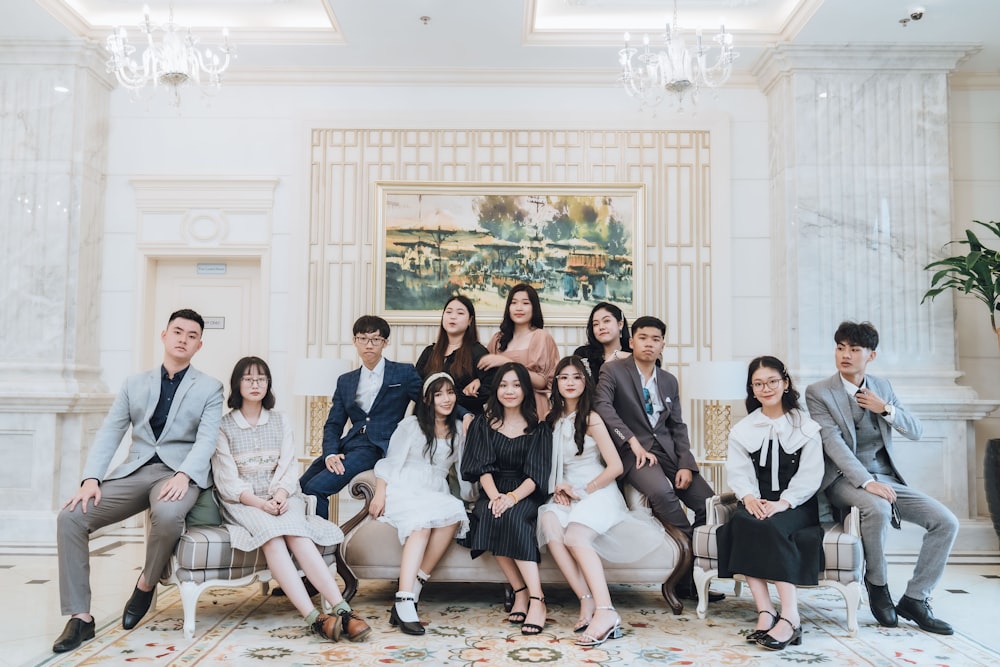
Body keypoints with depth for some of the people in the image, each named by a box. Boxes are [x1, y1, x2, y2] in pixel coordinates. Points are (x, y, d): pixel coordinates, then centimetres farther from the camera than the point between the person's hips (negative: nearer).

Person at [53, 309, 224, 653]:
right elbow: (109, 433, 8)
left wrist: (183, 475, -26)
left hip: (180, 473, -4)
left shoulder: (210, 388, 7)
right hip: (134, 471, 4)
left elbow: (207, 439, -7)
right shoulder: (135, 384, 16)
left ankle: (146, 583, -6)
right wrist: (91, 479, -9)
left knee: (167, 515, -37)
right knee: (71, 517, -17)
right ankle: (80, 617, -8)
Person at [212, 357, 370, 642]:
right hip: (242, 501, -2)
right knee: (272, 534, -34)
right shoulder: (223, 426, 7)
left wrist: (281, 494, -14)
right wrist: (259, 502, -18)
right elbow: (227, 479, -2)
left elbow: (288, 467, 7)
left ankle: (342, 610, -43)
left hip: (281, 496, 2)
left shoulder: (281, 421, 16)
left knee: (297, 535, -31)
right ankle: (314, 617, -46)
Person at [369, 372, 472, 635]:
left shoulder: (458, 429, 16)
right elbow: (390, 462, 2)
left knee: (455, 514, -32)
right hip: (404, 490, -3)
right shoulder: (410, 425, 6)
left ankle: (414, 587, -30)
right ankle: (405, 603, -44)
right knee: (422, 519, -36)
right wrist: (380, 494, -9)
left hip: (436, 494, 4)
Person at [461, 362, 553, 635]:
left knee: (512, 516, -34)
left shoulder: (539, 428, 7)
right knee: (490, 517, -33)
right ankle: (522, 592, -24)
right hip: (493, 494, 1)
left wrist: (513, 497, -22)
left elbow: (537, 473, -3)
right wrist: (494, 495, -20)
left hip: (526, 496, -1)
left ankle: (536, 599, -34)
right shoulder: (483, 423, 12)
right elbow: (481, 466, 0)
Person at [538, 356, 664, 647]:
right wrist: (559, 490, 1)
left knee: (575, 537, -33)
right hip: (567, 494, 5)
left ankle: (605, 611, -41)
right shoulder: (554, 419, 14)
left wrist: (581, 491, -10)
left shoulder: (591, 419, -5)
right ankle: (587, 601, -31)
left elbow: (615, 466, -10)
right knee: (549, 525, -29)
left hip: (597, 492, -5)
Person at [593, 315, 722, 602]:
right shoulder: (613, 370, 1)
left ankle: (685, 578, 4)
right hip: (633, 452, -5)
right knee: (662, 491, -35)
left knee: (709, 502, -11)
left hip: (667, 450, 6)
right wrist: (633, 442, -22)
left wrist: (686, 465, -2)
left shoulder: (669, 381, 16)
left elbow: (678, 427, 14)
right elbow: (603, 406, -15)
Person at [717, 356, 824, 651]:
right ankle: (765, 612, -34)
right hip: (758, 503, 3)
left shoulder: (805, 426, 5)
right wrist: (748, 497, -19)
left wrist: (782, 503, -20)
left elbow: (810, 475, -4)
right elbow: (739, 472, 4)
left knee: (771, 526, -34)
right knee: (741, 523, -31)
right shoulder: (742, 430, 14)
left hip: (797, 505, -2)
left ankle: (789, 618, -37)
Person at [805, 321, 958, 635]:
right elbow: (833, 443, -17)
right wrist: (866, 482, -29)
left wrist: (886, 409, -9)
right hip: (846, 480, -5)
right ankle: (877, 585, -11)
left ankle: (914, 598, 0)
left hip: (886, 478, 6)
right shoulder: (818, 392, -5)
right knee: (877, 507, -36)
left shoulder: (882, 387, 11)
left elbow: (916, 431, 10)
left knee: (946, 522, -11)